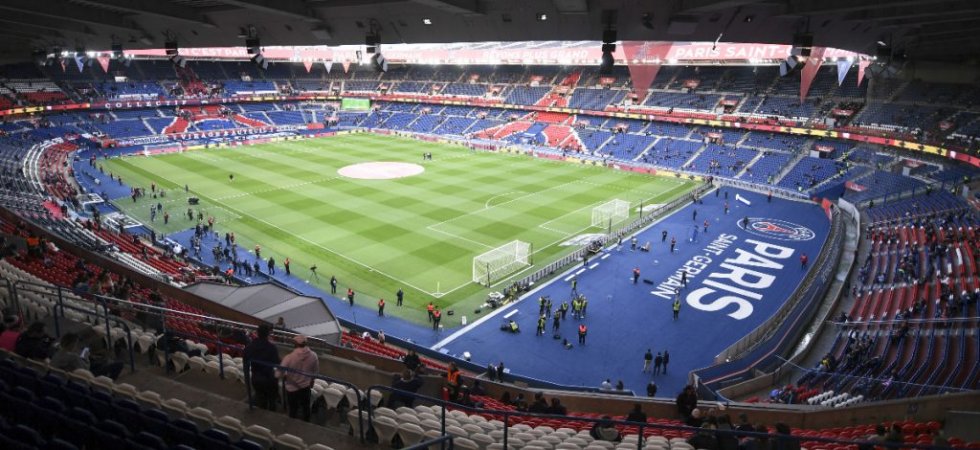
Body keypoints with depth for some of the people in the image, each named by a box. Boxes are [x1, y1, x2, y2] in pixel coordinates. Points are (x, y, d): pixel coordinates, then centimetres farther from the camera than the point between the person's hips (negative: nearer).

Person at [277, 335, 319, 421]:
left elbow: (279, 375, -21)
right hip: (306, 387, 3)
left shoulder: (289, 358, -28)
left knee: (293, 410, 19)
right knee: (306, 407, 24)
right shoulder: (313, 356, -16)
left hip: (292, 388, -3)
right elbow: (315, 372, -1)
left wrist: (286, 375, 2)